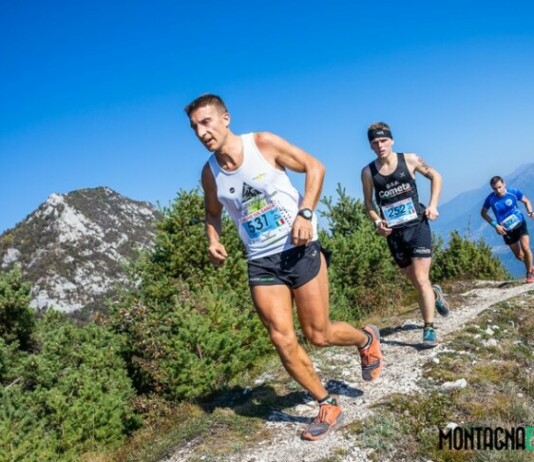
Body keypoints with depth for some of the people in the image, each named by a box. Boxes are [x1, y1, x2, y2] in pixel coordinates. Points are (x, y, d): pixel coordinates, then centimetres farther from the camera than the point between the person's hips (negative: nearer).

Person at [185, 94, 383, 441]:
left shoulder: (264, 143, -11)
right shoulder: (210, 173, 0)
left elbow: (315, 167, -4)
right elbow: (213, 213, 18)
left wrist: (305, 212, -17)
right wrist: (213, 241, -2)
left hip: (299, 249, -3)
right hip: (261, 262, 4)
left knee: (318, 335, 3)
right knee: (282, 339, -2)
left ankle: (367, 339, 37)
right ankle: (328, 405, 19)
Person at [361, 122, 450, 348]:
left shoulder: (409, 160, -5)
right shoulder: (368, 172, -3)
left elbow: (435, 176, 8)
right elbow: (368, 201, 9)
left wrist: (433, 205, -3)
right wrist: (377, 221, -8)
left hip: (417, 225, -2)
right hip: (394, 233, 2)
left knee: (421, 280, -11)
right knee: (416, 281, 15)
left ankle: (429, 329, 0)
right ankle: (435, 293, 49)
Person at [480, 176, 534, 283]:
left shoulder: (514, 192, -15)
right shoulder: (490, 199, -15)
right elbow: (483, 213, 0)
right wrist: (495, 225, -11)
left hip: (520, 224, -1)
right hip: (506, 230, 1)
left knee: (525, 248, -16)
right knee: (518, 255, 9)